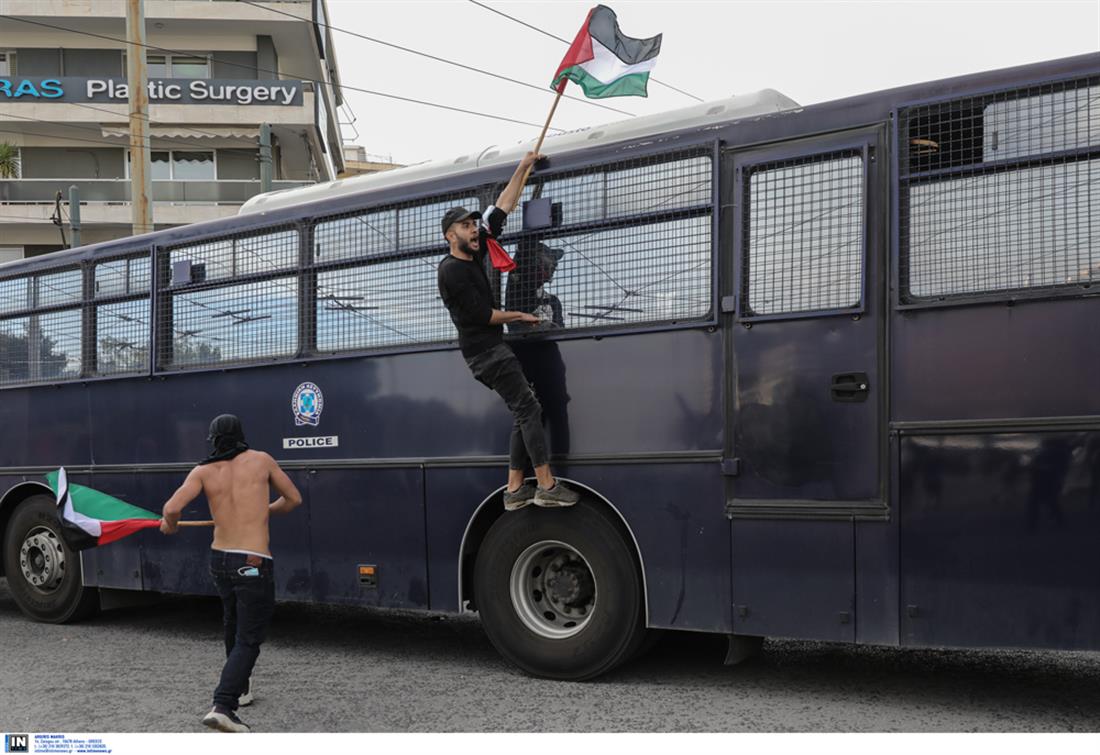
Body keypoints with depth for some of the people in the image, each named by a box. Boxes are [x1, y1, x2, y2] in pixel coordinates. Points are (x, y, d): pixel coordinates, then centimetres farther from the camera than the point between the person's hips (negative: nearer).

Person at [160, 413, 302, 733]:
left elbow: (172, 508, -13)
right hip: (253, 562, -4)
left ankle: (240, 687, 42)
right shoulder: (261, 460, 0)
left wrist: (169, 525, 10)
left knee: (233, 625, 27)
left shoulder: (203, 471, 1)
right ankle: (222, 707, -16)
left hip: (219, 559, 4)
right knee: (249, 639, -2)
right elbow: (293, 498, 10)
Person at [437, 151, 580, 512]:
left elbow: (500, 211, 16)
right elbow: (482, 315, -15)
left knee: (524, 414, 7)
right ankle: (547, 486, -16)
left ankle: (515, 490, 7)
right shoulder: (452, 270, -12)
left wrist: (522, 169, 16)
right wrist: (520, 316, -1)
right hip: (486, 351, -10)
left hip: (492, 350, 10)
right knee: (528, 409, -14)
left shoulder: (474, 255, 13)